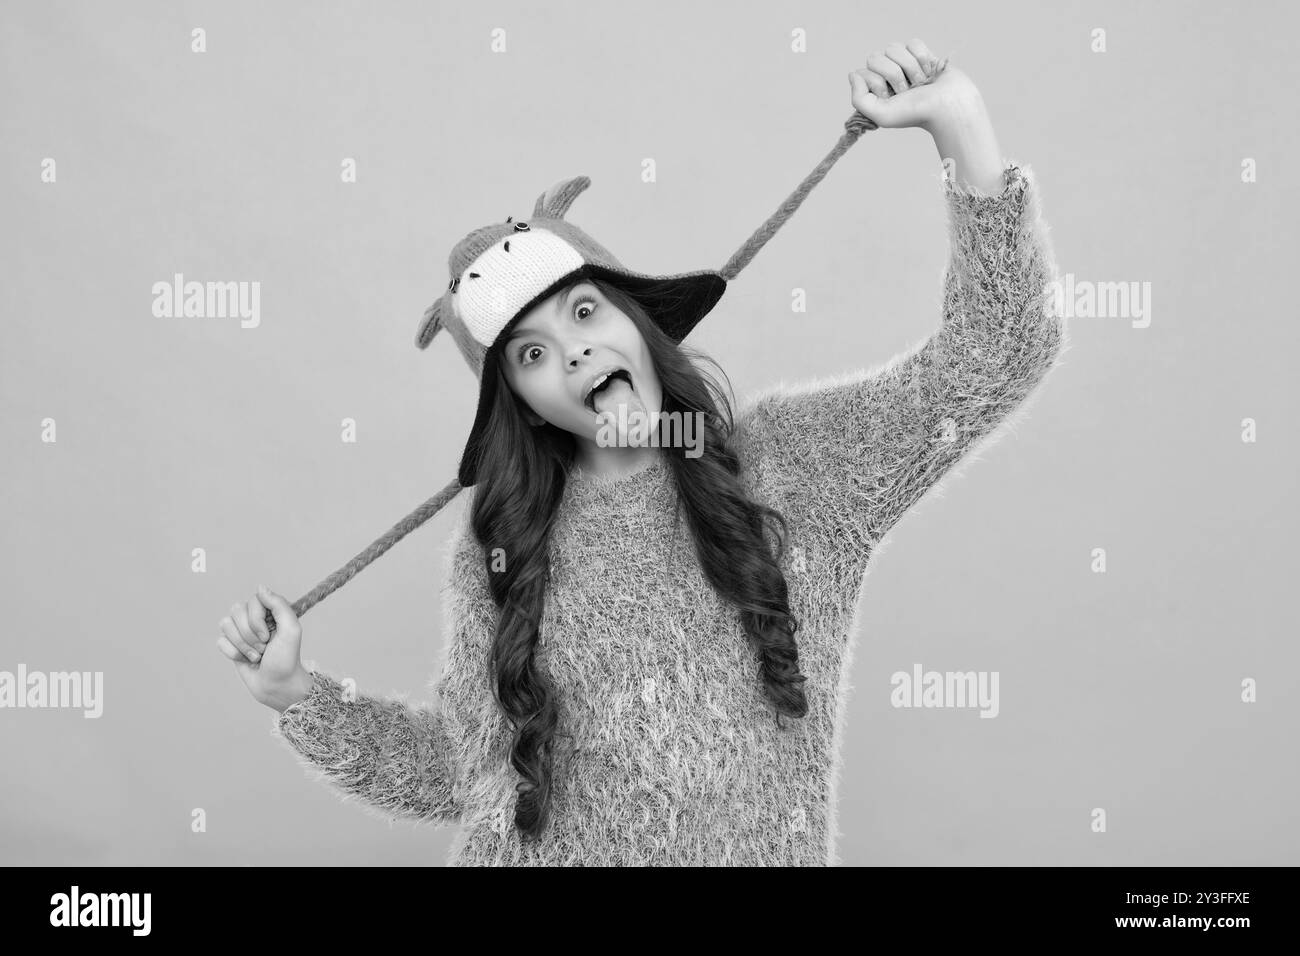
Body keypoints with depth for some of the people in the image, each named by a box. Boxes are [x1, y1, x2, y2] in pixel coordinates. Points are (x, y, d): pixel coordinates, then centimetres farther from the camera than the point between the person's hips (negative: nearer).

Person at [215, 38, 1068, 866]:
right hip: (543, 850, 1)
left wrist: (960, 126, -17)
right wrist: (299, 698, -8)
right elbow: (452, 769, 4)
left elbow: (1001, 354, -9)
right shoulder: (497, 551, -2)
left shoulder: (793, 459, -5)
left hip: (767, 848, 0)